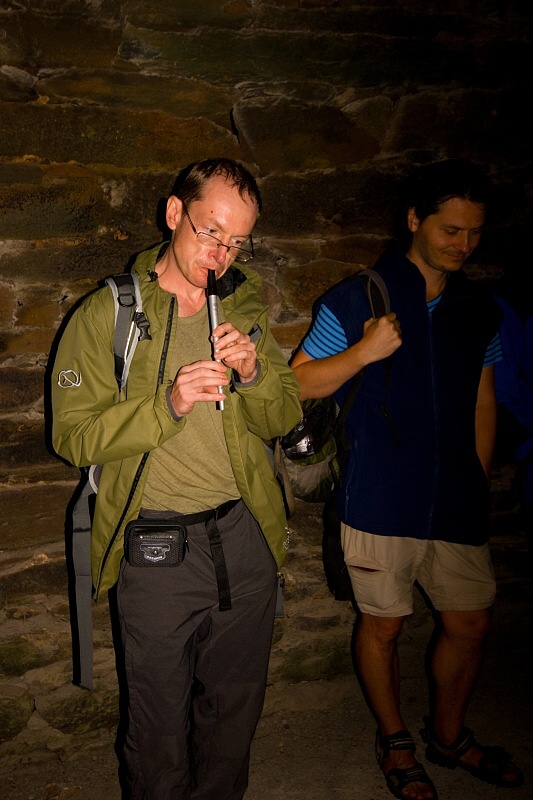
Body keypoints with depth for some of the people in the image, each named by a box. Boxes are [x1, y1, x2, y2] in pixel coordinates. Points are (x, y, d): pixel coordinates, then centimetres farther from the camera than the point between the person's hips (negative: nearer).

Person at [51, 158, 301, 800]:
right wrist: (169, 403, -22)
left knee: (235, 710, 19)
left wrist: (253, 374, -12)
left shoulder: (244, 308, 7)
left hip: (246, 536, 4)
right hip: (156, 548, -3)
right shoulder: (106, 313, -5)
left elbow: (285, 418, 8)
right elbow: (73, 436, -9)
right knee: (159, 724, 11)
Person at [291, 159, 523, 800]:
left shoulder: (480, 310, 8)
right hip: (381, 502, -4)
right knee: (383, 624, 10)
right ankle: (394, 740, 35)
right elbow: (297, 385, -4)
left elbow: (482, 402, 16)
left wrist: (479, 484, 14)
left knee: (470, 621, 13)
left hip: (457, 503, 4)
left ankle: (447, 734, 39)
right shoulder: (356, 299, -5)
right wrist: (363, 352, -19)